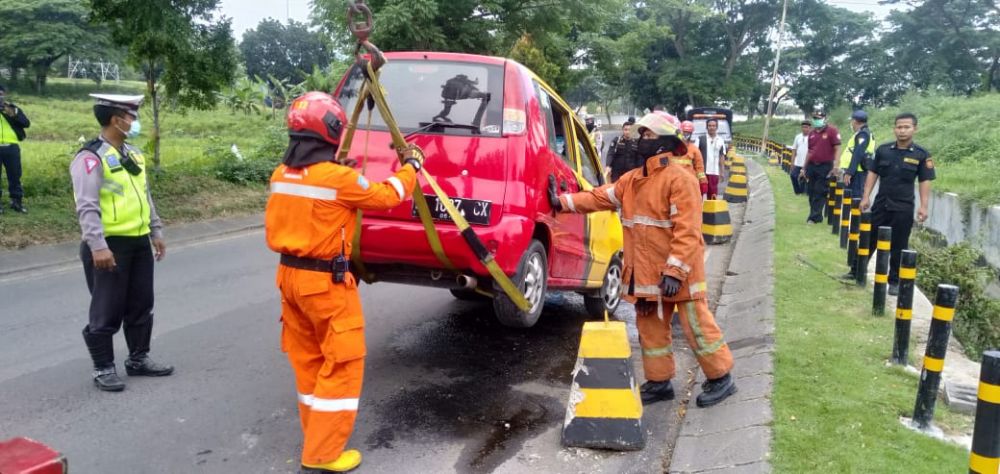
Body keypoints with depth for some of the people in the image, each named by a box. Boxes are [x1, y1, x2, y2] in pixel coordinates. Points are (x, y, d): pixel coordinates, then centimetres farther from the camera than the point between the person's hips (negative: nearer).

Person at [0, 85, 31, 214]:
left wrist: (14, 115, -16)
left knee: (15, 175, 5)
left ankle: (17, 201, 13)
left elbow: (26, 123, 0)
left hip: (11, 147, 1)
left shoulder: (14, 108, 12)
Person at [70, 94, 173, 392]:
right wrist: (97, 246, -28)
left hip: (139, 242, 8)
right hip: (110, 245, -8)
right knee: (107, 311, 2)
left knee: (141, 306, 16)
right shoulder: (91, 157, -15)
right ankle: (103, 369, 15)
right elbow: (87, 207, -22)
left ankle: (138, 359, 30)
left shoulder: (134, 154, 12)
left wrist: (156, 232, 19)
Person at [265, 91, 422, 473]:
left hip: (289, 274, 8)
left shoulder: (281, 174, 5)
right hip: (326, 281, -8)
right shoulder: (338, 178, -17)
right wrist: (411, 166, 12)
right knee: (341, 364, 2)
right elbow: (387, 196, -6)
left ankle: (317, 438, 30)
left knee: (307, 360, 18)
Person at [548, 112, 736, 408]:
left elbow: (687, 231, -20)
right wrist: (563, 203, 5)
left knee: (696, 326, 1)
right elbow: (599, 198, 13)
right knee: (650, 328, 14)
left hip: (679, 273, -8)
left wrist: (675, 270, -24)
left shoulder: (679, 179, -15)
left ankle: (720, 378, 18)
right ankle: (659, 382, 27)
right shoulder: (632, 180, 10)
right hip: (647, 273, 8)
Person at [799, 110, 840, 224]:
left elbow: (837, 149, -9)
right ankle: (816, 215, 20)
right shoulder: (812, 133, 13)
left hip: (825, 167, -6)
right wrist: (804, 168, 19)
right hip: (811, 166, 7)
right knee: (811, 192, 9)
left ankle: (814, 217, -2)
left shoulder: (832, 131, -6)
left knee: (820, 193, -4)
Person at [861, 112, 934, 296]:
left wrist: (923, 206, -9)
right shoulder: (883, 149, 1)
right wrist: (866, 197, 0)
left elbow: (925, 182, -3)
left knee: (898, 247, 5)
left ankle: (895, 281, 15)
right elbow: (872, 173, 6)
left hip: (904, 208, -2)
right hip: (880, 204, 2)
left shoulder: (922, 154, -4)